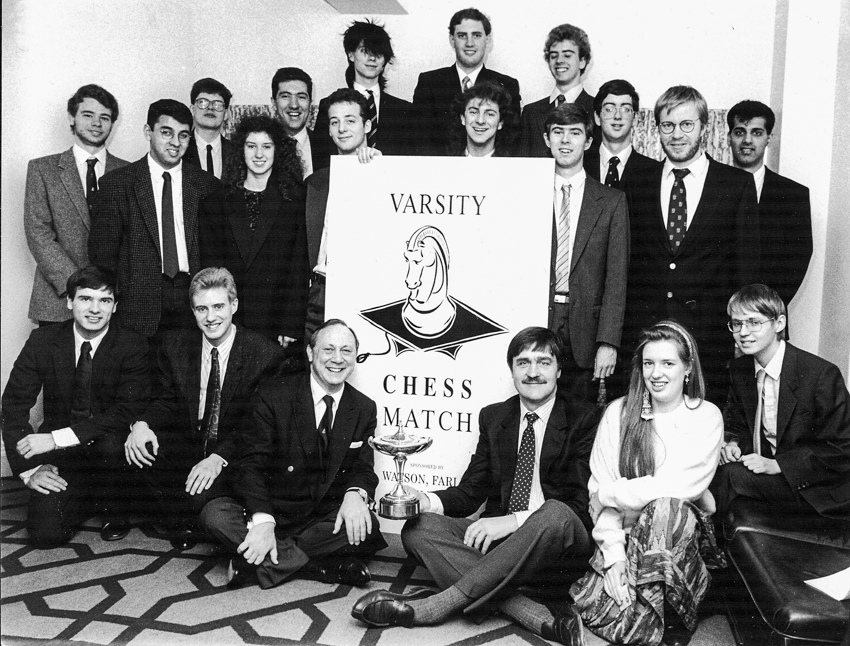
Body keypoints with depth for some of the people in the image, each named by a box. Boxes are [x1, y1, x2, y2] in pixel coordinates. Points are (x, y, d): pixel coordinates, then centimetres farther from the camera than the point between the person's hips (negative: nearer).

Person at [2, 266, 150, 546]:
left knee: (111, 441, -36)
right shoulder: (43, 341, -3)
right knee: (45, 534, -17)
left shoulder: (132, 346, -10)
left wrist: (57, 438, -25)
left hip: (110, 448, -1)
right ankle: (84, 497, 18)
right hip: (60, 460, 2)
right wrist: (28, 468, -12)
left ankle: (115, 510, -4)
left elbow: (127, 412, -19)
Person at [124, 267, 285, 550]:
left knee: (202, 495, -31)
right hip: (186, 445, 5)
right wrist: (142, 423, -19)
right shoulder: (175, 344, 2)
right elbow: (165, 401, 4)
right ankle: (182, 522, 1)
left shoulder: (267, 355, -13)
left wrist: (219, 457, -27)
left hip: (233, 455, -4)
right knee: (137, 445, -23)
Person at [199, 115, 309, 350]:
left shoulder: (296, 200, 4)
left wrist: (291, 328, -10)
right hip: (229, 326, 2)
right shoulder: (215, 203, 10)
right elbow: (210, 266, 6)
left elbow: (300, 268, -2)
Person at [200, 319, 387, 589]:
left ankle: (263, 562, -22)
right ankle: (328, 566, -30)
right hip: (273, 512, -1)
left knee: (366, 525, -29)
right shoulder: (273, 395, -7)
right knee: (215, 514, -28)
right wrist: (262, 519, -30)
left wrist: (355, 494, -24)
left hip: (326, 518, 2)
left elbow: (363, 469, 3)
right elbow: (252, 463, -13)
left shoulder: (364, 409, 3)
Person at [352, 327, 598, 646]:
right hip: (498, 538, 4)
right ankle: (539, 618, -33)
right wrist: (428, 501, -12)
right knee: (417, 529, -19)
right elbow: (471, 491, 10)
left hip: (558, 537, -4)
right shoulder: (493, 417, 12)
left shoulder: (583, 419, -1)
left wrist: (513, 520, -24)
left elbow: (582, 503, -11)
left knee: (555, 512, -38)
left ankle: (432, 606, -32)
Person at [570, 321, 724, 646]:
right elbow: (600, 490, -4)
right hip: (622, 534, 0)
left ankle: (674, 619, -18)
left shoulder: (706, 417, 0)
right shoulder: (619, 413, 4)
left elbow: (677, 488, -12)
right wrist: (614, 554, -15)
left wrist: (613, 492, -10)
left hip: (682, 531, 0)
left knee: (666, 507, -35)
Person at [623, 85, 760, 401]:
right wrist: (622, 333, 3)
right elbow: (628, 264, 9)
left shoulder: (738, 184, 4)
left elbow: (747, 264, 2)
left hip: (711, 339, -1)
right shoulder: (637, 186, 10)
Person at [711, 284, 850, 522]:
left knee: (728, 474, -26)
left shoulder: (822, 375, -19)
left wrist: (776, 465, -21)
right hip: (760, 466, 6)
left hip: (813, 489, -6)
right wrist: (733, 444, -10)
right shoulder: (739, 369, 2)